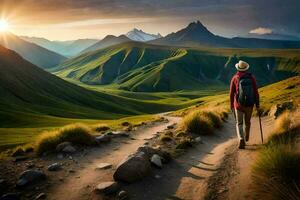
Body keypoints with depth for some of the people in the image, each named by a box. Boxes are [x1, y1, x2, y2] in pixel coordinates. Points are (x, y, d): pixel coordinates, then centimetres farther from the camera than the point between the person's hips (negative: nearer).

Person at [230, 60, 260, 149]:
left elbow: (232, 93, -4)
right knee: (247, 122, 23)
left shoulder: (235, 78, -6)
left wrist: (231, 106, 8)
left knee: (239, 124, 5)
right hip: (249, 104, 2)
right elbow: (256, 92, -5)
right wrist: (257, 105, 1)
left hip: (238, 104, -2)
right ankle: (246, 137, 44)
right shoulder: (252, 77, -3)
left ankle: (241, 140, -15)